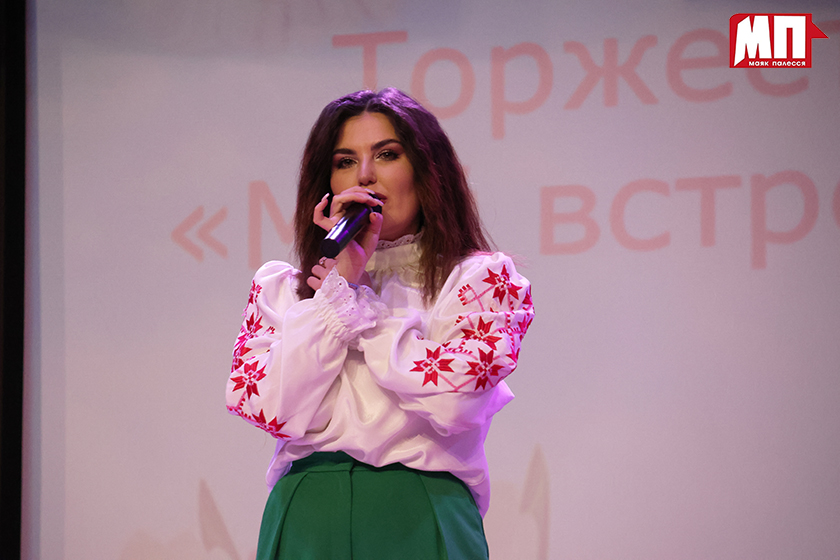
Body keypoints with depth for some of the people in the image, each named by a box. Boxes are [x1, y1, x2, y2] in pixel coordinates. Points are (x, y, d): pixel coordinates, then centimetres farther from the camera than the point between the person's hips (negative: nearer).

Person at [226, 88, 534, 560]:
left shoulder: (482, 279, 4)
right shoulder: (279, 288, 10)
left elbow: (454, 402, -12)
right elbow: (279, 412, -5)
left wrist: (360, 296, -2)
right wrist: (343, 281, -6)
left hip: (421, 521, -1)